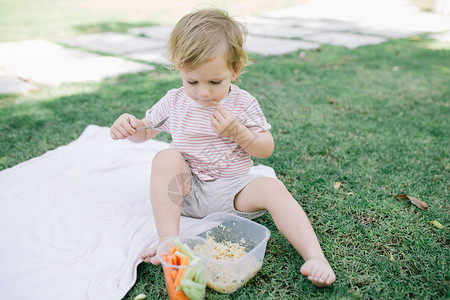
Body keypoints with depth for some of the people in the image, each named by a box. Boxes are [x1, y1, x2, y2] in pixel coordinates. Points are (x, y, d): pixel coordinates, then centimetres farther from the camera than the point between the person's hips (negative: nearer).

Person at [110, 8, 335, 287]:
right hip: (187, 190, 1)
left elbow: (266, 149, -2)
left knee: (272, 188, -26)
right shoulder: (174, 101, 0)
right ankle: (169, 241, -32)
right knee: (166, 158, -27)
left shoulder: (243, 103, -3)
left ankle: (315, 256, -29)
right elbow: (144, 131, 11)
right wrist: (128, 124, -14)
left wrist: (238, 132, -21)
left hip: (232, 189, 0)